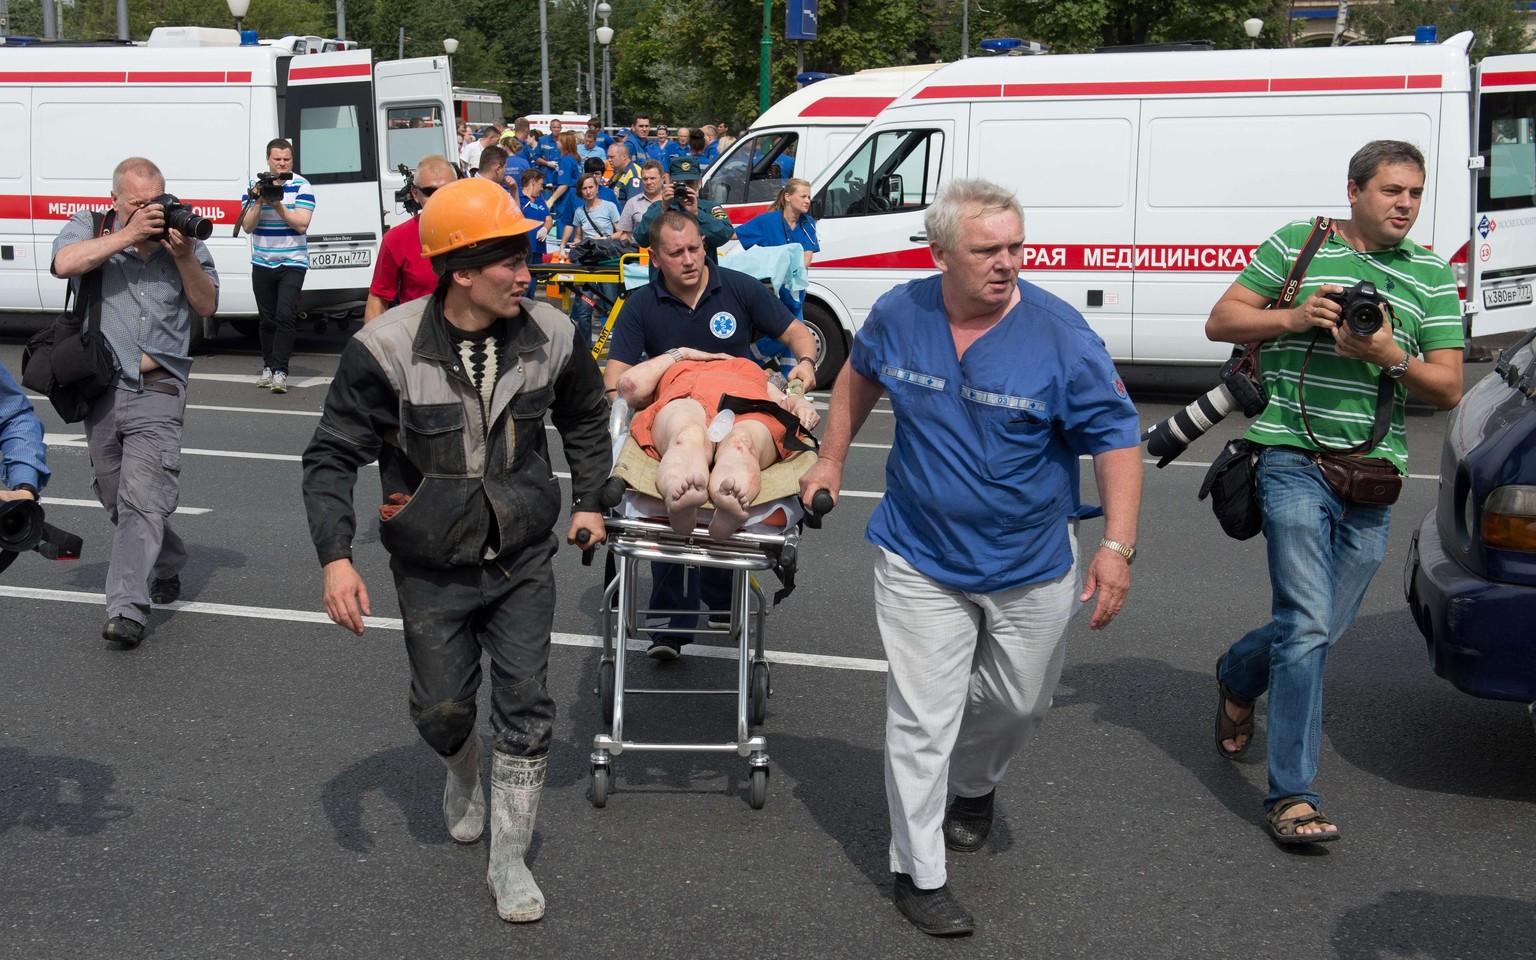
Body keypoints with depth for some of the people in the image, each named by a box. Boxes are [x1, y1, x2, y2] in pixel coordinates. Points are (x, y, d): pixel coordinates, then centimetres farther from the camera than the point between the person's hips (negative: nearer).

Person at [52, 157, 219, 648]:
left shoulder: (183, 238, 8)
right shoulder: (90, 228, 6)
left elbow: (208, 306, 6)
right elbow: (65, 264, -15)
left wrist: (184, 256, -9)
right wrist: (130, 234, -17)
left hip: (158, 390, -2)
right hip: (101, 387, 2)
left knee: (143, 496, -15)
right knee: (117, 498, 13)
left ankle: (128, 608, -19)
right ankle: (169, 564, 37)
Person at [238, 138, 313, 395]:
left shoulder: (301, 187, -4)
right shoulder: (255, 186, 5)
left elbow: (301, 223, -13)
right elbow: (247, 226, 0)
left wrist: (278, 205, -20)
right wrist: (259, 201, -14)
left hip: (292, 264, -3)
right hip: (262, 264, 4)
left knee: (285, 316, -14)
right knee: (267, 319, 10)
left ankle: (280, 371, -15)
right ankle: (268, 367, 21)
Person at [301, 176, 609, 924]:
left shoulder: (548, 336, -9)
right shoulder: (388, 348, -20)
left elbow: (584, 416, 13)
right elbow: (332, 456, -14)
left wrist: (588, 500, 10)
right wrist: (335, 557, -23)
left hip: (522, 560, 2)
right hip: (431, 568, -1)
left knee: (525, 708, -1)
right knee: (441, 711, 11)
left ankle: (509, 862, 15)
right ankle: (464, 776, 48)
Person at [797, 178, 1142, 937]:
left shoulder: (1060, 334, -16)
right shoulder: (898, 315, -7)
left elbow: (1116, 438, -14)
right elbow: (859, 377, 16)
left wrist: (1117, 544, -22)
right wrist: (831, 458, 16)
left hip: (1032, 566, 0)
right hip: (920, 561, 0)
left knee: (1019, 703, 18)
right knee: (922, 719, -1)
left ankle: (974, 786, 51)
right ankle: (918, 874, 12)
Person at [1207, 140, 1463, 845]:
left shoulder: (1432, 276, 10)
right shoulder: (1298, 244, 4)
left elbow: (1449, 390, 6)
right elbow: (1221, 321, 6)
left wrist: (1390, 356, -13)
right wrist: (1293, 318, -11)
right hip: (1295, 460, -4)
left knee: (1322, 627, 12)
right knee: (1309, 625, -14)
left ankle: (1237, 678, 44)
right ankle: (1292, 795, -9)